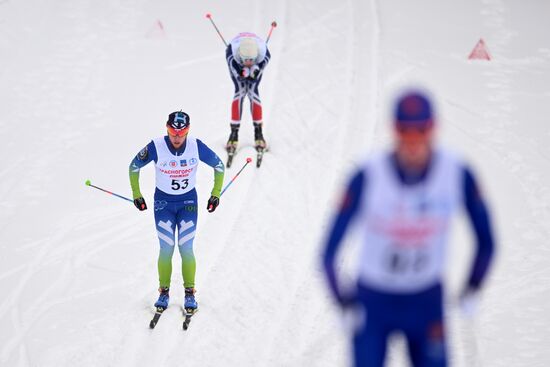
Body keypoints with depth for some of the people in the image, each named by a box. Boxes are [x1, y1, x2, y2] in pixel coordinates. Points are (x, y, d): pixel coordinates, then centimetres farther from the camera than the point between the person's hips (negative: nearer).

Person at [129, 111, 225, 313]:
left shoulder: (197, 147, -18)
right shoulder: (156, 147, -20)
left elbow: (219, 166, -1)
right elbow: (134, 167, -3)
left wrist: (215, 194, 2)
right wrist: (137, 195, 1)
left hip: (188, 201, 0)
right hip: (163, 202, 0)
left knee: (186, 248, -5)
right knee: (166, 248, -4)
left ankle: (190, 292, 8)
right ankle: (164, 292, 10)